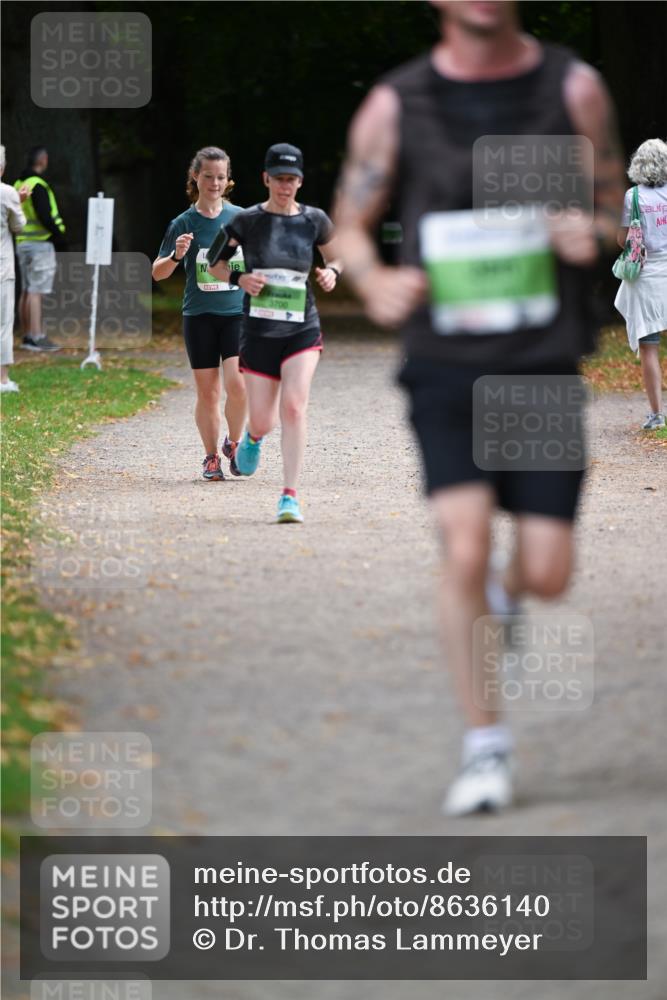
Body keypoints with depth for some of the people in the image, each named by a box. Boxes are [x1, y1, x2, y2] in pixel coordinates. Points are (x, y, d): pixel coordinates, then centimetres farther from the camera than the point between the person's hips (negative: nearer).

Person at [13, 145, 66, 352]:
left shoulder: (19, 184, 13)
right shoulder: (37, 185, -15)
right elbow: (45, 216, -21)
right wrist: (60, 236, -11)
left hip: (22, 242, 9)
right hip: (40, 243, -9)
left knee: (27, 292, 13)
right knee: (36, 292, -10)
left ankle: (27, 335, 18)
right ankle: (36, 337, -12)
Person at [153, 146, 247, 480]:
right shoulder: (184, 223, -1)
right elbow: (158, 273, 0)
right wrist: (176, 255, -19)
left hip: (237, 312, 0)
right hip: (199, 315, 0)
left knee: (237, 384, -15)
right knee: (207, 392, 3)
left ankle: (233, 444, 8)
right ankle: (211, 457, 18)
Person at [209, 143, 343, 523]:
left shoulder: (314, 220, 2)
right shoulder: (247, 221, -3)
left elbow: (335, 258, 18)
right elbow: (214, 262, 8)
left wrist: (331, 273, -5)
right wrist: (240, 278, -12)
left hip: (303, 329, 0)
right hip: (259, 331, 0)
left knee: (294, 406, -19)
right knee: (263, 421, 4)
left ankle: (290, 497, -15)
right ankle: (254, 435, 45)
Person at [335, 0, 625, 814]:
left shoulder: (573, 88, 2)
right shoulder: (395, 105, 0)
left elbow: (611, 204, 13)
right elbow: (350, 223, 9)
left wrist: (592, 235, -12)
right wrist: (373, 281, -13)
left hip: (546, 358, 1)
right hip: (445, 359, -1)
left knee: (547, 575, -1)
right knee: (464, 549, -16)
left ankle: (501, 591, 38)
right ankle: (484, 746, -1)